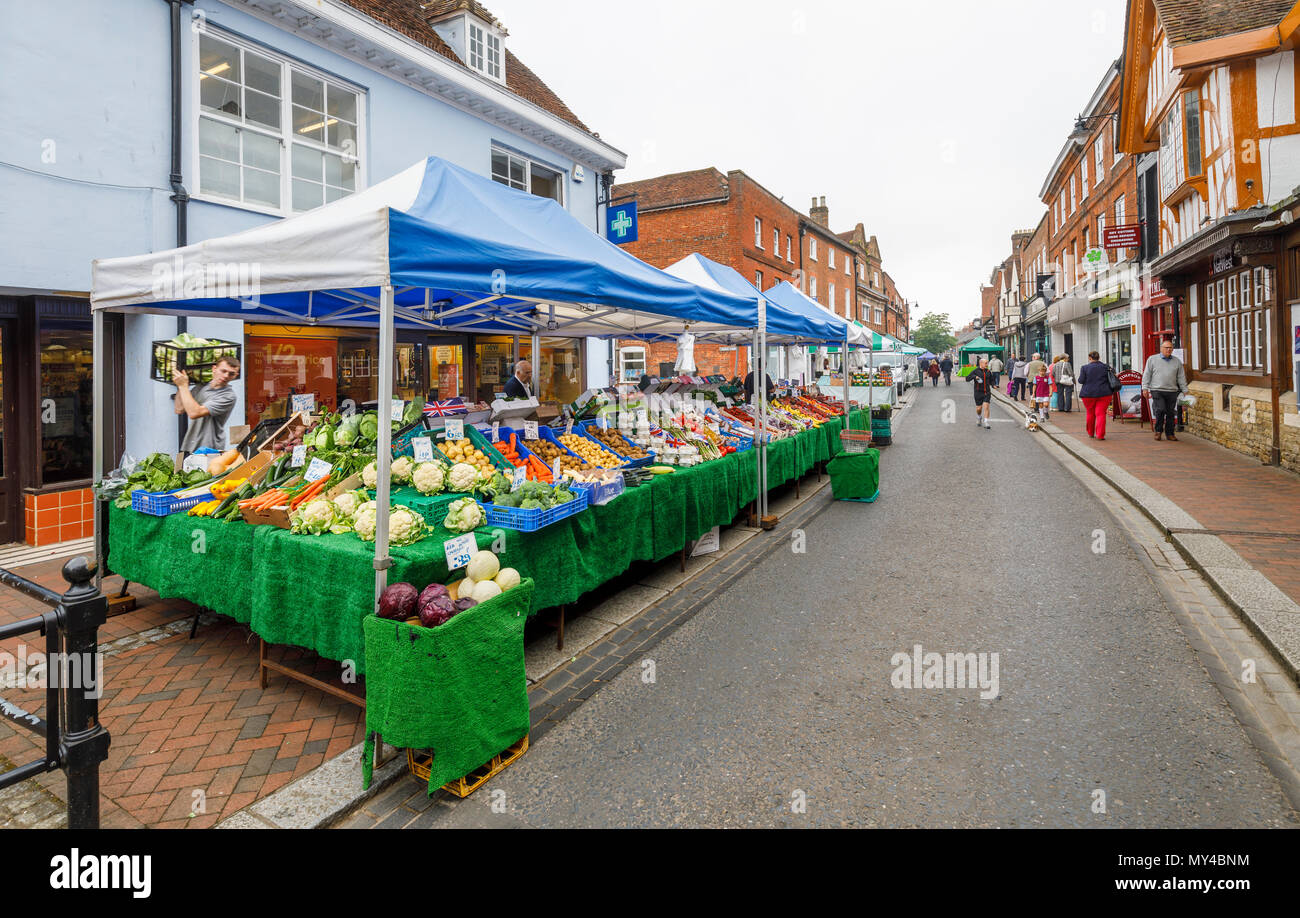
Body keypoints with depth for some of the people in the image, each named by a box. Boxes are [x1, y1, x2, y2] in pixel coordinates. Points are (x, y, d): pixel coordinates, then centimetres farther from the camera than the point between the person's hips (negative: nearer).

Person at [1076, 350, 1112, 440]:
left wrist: (1077, 380, 12)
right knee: (1101, 413, 0)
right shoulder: (1105, 367, 4)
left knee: (1090, 413, 13)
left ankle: (1090, 433, 25)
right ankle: (1100, 435, -7)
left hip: (1088, 394, -1)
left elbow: (1081, 380, -7)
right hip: (1104, 393, 1)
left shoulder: (1085, 367, -6)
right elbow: (1110, 380, 6)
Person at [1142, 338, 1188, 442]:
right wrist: (1145, 388, -4)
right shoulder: (1152, 359, 5)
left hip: (1172, 391, 3)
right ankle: (1158, 431, 2)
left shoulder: (1177, 361, 13)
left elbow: (1181, 378, 13)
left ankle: (1170, 433, 13)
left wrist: (1185, 391, 9)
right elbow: (1147, 375, 4)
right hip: (1157, 390, -3)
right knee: (1160, 410, -15)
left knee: (1171, 413, 4)